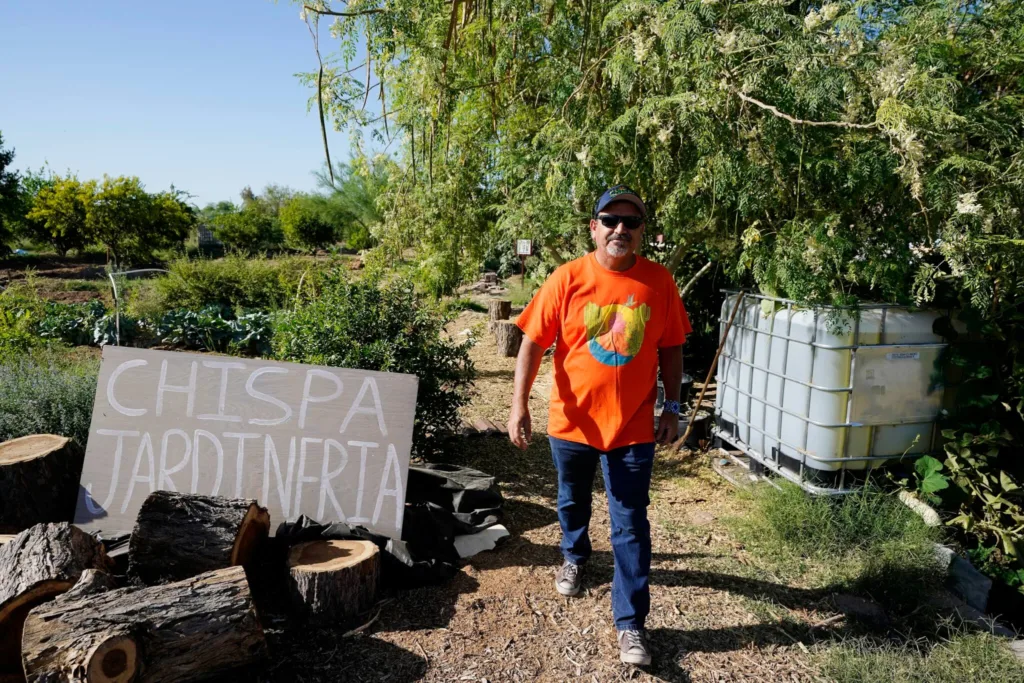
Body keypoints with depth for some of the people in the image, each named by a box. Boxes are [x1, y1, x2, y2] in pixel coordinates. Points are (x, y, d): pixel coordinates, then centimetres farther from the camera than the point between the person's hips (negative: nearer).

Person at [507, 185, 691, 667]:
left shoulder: (659, 282, -5)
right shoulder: (567, 280, -10)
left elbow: (671, 349, 3)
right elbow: (533, 343, -8)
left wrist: (672, 408, 2)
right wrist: (519, 404, -14)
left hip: (633, 427, 0)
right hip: (573, 422, 1)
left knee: (630, 527, 4)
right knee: (573, 501, 24)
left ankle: (630, 624, 18)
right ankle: (574, 557, 54)